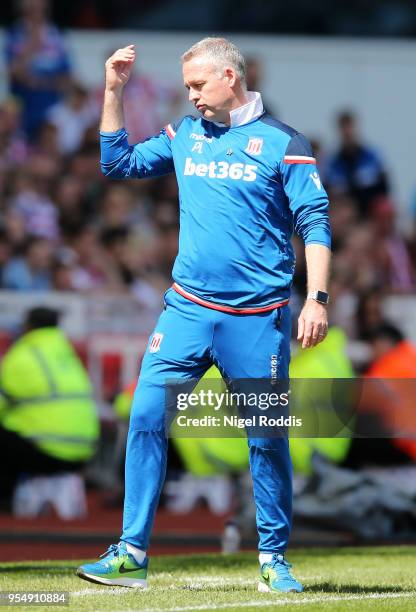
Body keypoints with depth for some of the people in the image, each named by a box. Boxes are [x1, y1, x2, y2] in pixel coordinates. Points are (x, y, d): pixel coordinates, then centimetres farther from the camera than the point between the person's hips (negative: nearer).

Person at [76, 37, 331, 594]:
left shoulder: (282, 143, -1)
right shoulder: (185, 135, 13)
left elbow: (315, 225, -4)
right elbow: (117, 163, 21)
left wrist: (316, 298, -15)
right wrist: (114, 91, 12)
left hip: (257, 318, -4)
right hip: (187, 310, 4)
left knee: (268, 438, 0)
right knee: (147, 417, -8)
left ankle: (274, 558, 12)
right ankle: (131, 555, -7)